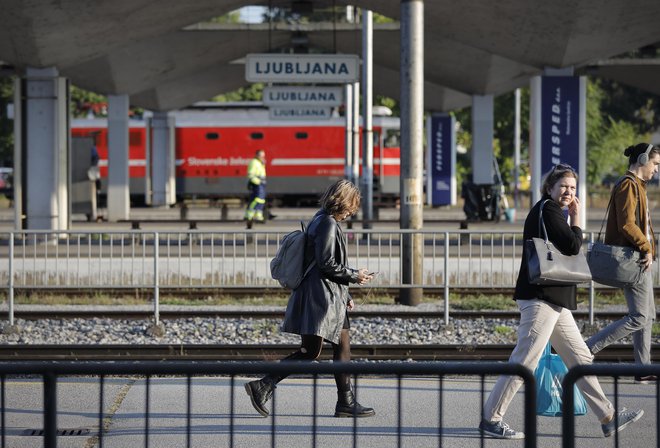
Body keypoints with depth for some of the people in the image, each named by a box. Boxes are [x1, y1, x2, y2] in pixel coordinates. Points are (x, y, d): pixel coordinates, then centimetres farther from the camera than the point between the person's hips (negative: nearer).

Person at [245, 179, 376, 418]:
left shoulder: (324, 221, 18)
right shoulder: (327, 224, -14)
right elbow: (326, 265, -20)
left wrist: (345, 295, 23)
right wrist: (354, 276, -8)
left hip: (331, 299, 11)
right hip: (320, 297, -11)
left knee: (343, 347, 10)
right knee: (309, 351, -10)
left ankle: (346, 403, 10)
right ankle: (262, 387, -10)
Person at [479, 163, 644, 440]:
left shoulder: (549, 211, 22)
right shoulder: (548, 209, -10)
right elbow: (572, 246, -16)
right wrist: (576, 219, -4)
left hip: (553, 299, 11)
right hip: (540, 297, -11)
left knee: (580, 359, 11)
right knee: (524, 361, -9)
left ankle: (608, 419, 14)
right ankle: (490, 419, -5)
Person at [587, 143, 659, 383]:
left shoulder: (637, 186, 20)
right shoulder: (628, 186, -13)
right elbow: (626, 224, -22)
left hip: (640, 258, 11)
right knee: (639, 317, -12)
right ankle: (586, 349, -12)